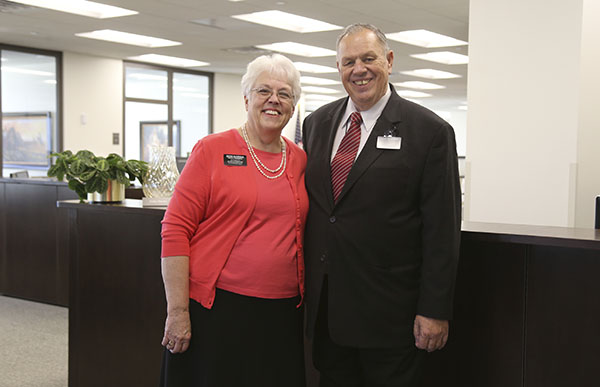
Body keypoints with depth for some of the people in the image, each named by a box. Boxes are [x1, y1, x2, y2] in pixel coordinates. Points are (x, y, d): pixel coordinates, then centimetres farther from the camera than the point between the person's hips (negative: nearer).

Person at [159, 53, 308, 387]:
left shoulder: (300, 159, 9)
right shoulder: (213, 150, -4)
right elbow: (175, 230, -7)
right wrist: (178, 311, -11)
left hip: (282, 312, 4)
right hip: (217, 309, -4)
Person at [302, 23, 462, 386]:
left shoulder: (430, 131, -7)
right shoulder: (316, 124, 9)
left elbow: (442, 230, -9)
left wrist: (435, 311, -11)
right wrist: (303, 284, 13)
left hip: (389, 315, -4)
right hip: (325, 308, 5)